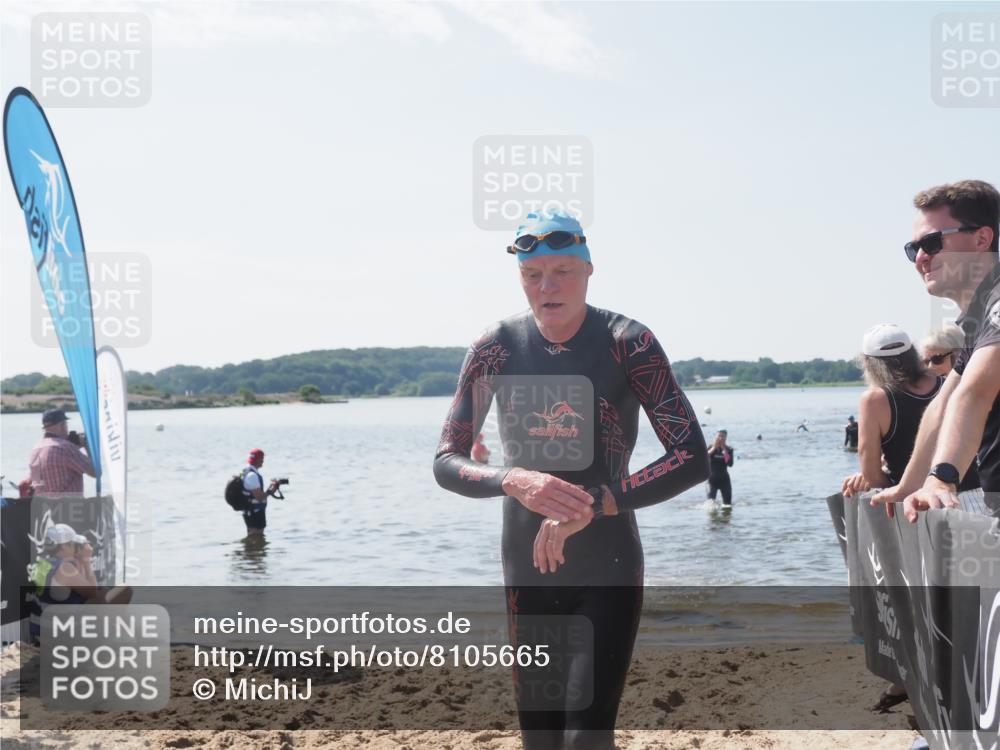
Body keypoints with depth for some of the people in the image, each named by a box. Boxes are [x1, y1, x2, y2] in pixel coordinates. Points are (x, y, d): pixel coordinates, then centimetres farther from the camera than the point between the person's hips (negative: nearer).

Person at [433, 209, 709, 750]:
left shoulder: (627, 343, -10)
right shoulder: (497, 348, -3)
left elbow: (692, 460, -16)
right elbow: (446, 463, -2)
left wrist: (590, 506, -26)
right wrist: (514, 482, -23)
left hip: (609, 571, -3)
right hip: (527, 573, 3)